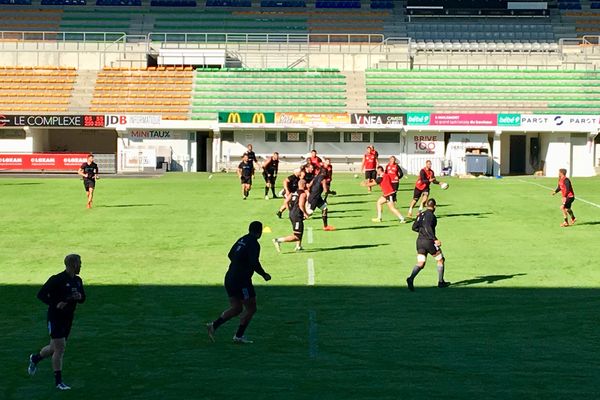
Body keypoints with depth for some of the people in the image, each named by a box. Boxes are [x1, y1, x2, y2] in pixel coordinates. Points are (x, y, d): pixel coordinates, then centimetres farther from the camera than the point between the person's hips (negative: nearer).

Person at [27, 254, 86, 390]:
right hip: (55, 318, -7)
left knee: (55, 348, 16)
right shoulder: (57, 279, -16)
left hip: (68, 319, 7)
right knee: (60, 349, -9)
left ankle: (35, 358, 44)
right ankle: (58, 381, -1)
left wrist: (79, 297, -8)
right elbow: (41, 294, -14)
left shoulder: (77, 281, 7)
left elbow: (83, 298, 16)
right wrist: (55, 304, -23)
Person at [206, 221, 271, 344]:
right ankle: (239, 336, 5)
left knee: (236, 308, 15)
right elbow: (254, 263, -22)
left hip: (230, 277, 8)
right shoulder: (254, 244, -14)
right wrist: (264, 275, -8)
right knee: (251, 308, 5)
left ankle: (213, 325, 2)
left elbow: (230, 255, 22)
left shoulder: (242, 240, 12)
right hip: (241, 281, -8)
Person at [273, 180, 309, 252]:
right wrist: (305, 213, -9)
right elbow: (301, 205, -23)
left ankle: (298, 246, 36)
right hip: (297, 216, -9)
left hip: (291, 214, 9)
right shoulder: (303, 194, -10)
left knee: (301, 230, 31)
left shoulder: (294, 192, 13)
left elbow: (286, 201, 10)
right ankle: (278, 240, -17)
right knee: (296, 237, -8)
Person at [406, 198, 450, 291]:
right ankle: (441, 282, 17)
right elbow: (428, 227, -23)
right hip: (429, 241, -7)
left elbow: (414, 227, 16)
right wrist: (435, 239, -25)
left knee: (420, 264, 3)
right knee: (440, 260, 12)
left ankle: (411, 278, -23)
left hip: (420, 241, 7)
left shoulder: (421, 214, 12)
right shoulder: (431, 215, -11)